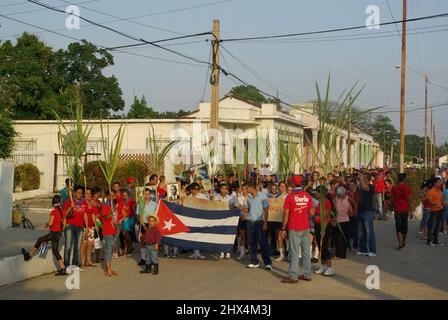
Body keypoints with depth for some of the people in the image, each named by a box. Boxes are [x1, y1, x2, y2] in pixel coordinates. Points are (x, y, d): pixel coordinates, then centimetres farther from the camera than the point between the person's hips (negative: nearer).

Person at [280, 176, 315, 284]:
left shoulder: (290, 197, -9)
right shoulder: (307, 196, 1)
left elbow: (286, 214, -9)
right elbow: (312, 212, 0)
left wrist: (283, 229, -3)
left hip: (294, 228, -4)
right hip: (306, 227, 4)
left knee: (294, 252, -3)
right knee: (306, 251, 11)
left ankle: (293, 276, -4)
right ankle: (307, 274, 16)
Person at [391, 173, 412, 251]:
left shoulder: (394, 188, -5)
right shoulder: (407, 187, -3)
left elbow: (392, 199, -2)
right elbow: (409, 199, -1)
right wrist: (410, 209, 10)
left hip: (397, 210, -2)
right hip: (405, 209, 2)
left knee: (398, 227, -1)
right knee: (404, 226, 17)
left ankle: (400, 245, -13)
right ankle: (404, 242, 32)